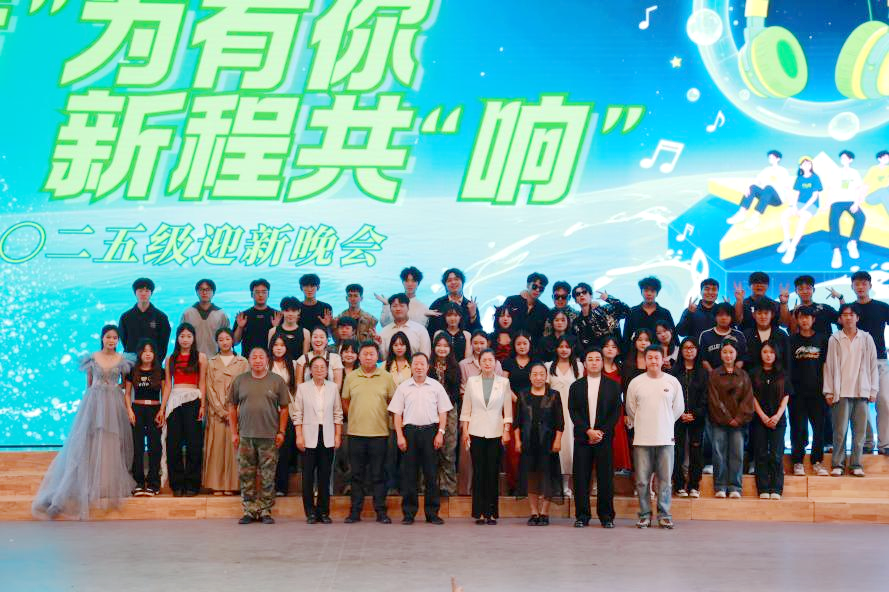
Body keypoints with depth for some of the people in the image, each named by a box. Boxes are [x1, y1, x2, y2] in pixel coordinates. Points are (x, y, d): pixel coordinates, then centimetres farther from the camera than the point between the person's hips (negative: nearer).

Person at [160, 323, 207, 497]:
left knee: (193, 442, -2)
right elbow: (167, 384, 12)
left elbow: (202, 383, 3)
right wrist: (162, 408, 6)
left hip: (193, 400, -2)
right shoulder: (171, 358, 13)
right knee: (173, 443, 1)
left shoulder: (200, 357, 7)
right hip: (174, 401, 2)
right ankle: (177, 484, 8)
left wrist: (202, 405, -7)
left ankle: (192, 484, 4)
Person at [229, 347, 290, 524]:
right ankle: (249, 510, 12)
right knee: (246, 475, 3)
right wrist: (234, 433, 4)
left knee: (268, 476, 1)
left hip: (269, 436, -1)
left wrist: (281, 432, -1)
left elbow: (284, 409, 6)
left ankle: (265, 510, 10)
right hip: (245, 436, 1)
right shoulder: (240, 381, 7)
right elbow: (232, 408, 10)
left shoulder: (277, 381, 4)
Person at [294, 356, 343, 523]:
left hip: (327, 437, 1)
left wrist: (338, 436, 4)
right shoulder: (303, 388, 3)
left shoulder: (333, 387, 8)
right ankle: (310, 512, 6)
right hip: (309, 437, -1)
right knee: (308, 475, -1)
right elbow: (297, 413, 2)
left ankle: (324, 511, 10)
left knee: (325, 475, 3)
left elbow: (338, 413, 10)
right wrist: (299, 436, -5)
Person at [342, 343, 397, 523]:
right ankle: (355, 511, 11)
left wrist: (387, 418, 6)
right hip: (356, 432, 1)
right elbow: (345, 401, 15)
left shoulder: (386, 377, 3)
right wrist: (353, 417, 10)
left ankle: (381, 511, 7)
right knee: (357, 474, 6)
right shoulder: (351, 377, 6)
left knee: (378, 474, 2)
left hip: (379, 432, -1)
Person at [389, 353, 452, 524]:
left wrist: (440, 432, -3)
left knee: (431, 473, 0)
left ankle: (432, 513, 6)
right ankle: (408, 513, 6)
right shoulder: (403, 387, 8)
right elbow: (397, 413, 8)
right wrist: (400, 435, -1)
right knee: (408, 473, 1)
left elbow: (443, 412, 8)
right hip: (410, 430, 0)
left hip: (430, 430, 0)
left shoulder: (436, 386, 7)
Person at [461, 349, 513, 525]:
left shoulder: (504, 382, 6)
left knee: (493, 473, -2)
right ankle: (479, 513, 3)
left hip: (496, 433, 0)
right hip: (476, 432, 1)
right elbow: (466, 408, 9)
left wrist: (506, 431, -2)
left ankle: (491, 513, 4)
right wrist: (465, 430, 2)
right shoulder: (472, 382, 7)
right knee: (478, 472, -1)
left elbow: (508, 409, 6)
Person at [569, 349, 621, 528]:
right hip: (582, 438, 1)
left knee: (605, 478, -2)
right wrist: (588, 431, -10)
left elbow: (616, 411, 3)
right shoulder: (576, 386, 11)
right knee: (581, 478, -1)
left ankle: (606, 516, 5)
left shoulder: (612, 386, 9)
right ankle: (582, 516, 5)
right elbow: (573, 411, 3)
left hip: (604, 437, -1)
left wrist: (602, 431, -9)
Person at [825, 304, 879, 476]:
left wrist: (873, 390, 3)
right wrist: (829, 391, 0)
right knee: (840, 430, -3)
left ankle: (856, 464, 7)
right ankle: (838, 464, 3)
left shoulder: (866, 339, 7)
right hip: (841, 391, -1)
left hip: (862, 391, 1)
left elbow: (873, 365, 8)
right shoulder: (834, 340, 4)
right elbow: (829, 365, 4)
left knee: (860, 430, 1)